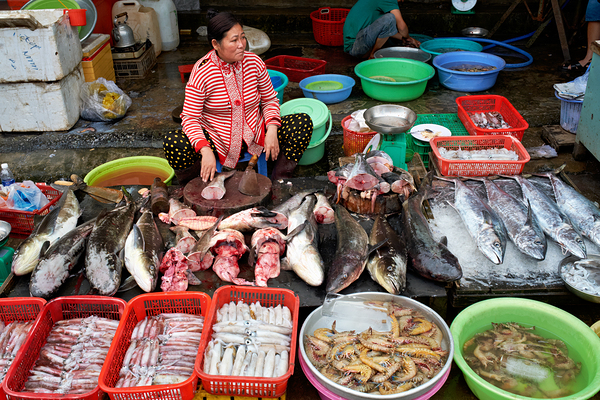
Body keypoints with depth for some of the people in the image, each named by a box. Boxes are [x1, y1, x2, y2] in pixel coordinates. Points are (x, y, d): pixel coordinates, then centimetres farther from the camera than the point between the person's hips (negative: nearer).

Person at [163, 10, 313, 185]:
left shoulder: (254, 62, -5)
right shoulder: (201, 72, -15)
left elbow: (270, 100, 5)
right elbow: (190, 117, -15)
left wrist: (272, 131, -14)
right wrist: (205, 150, -32)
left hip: (254, 134, 3)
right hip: (216, 138, -3)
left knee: (303, 122, -15)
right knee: (173, 144, -31)